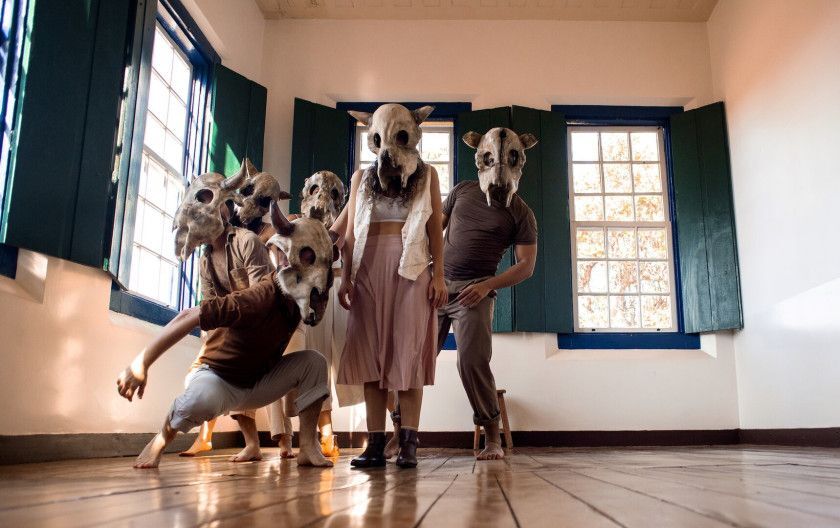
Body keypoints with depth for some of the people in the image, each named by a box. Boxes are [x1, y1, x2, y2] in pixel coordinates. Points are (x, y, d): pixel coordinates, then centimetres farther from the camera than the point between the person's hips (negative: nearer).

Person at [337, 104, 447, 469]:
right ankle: (375, 444, 1)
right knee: (370, 353, -2)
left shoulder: (426, 175, 13)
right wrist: (346, 277, 4)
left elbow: (435, 229, 7)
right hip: (369, 269, 2)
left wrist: (439, 274, -3)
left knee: (408, 353, -5)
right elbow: (350, 233, 13)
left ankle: (408, 444, -2)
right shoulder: (362, 178, 18)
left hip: (411, 268, -2)